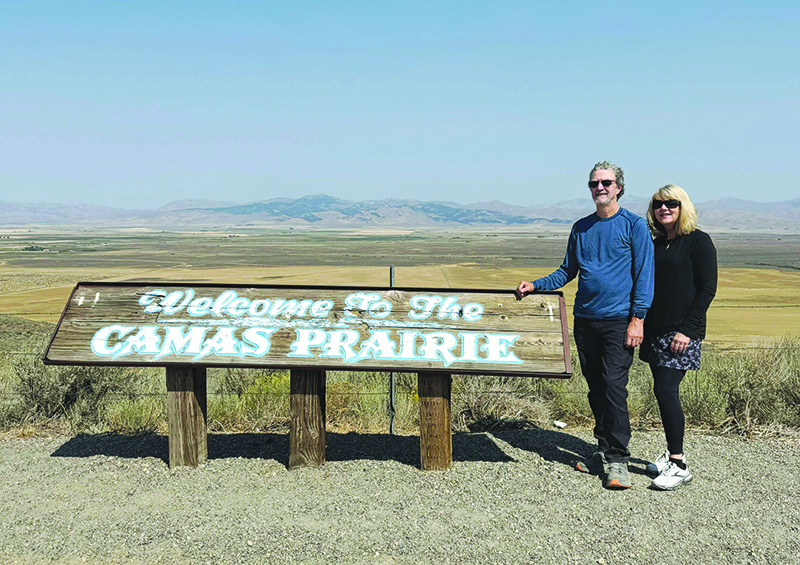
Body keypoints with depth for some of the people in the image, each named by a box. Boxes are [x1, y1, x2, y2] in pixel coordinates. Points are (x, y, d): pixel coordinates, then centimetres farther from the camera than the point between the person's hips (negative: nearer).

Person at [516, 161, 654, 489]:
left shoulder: (634, 225, -1)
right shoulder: (581, 228, 14)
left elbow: (644, 275, -4)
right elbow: (567, 272, 21)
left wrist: (637, 318, -12)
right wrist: (536, 285, 8)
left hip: (618, 321, -5)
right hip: (584, 320, 5)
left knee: (614, 388, -10)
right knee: (595, 389, 10)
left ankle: (617, 461, -3)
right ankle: (604, 451, 21)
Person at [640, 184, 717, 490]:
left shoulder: (698, 241, -6)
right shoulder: (657, 244, 14)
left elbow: (707, 289, -10)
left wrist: (687, 329, -16)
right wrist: (640, 323, 12)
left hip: (682, 331, -7)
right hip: (656, 330, 7)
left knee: (665, 390, -11)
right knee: (663, 391, 9)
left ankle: (678, 465, -2)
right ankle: (673, 454, 22)